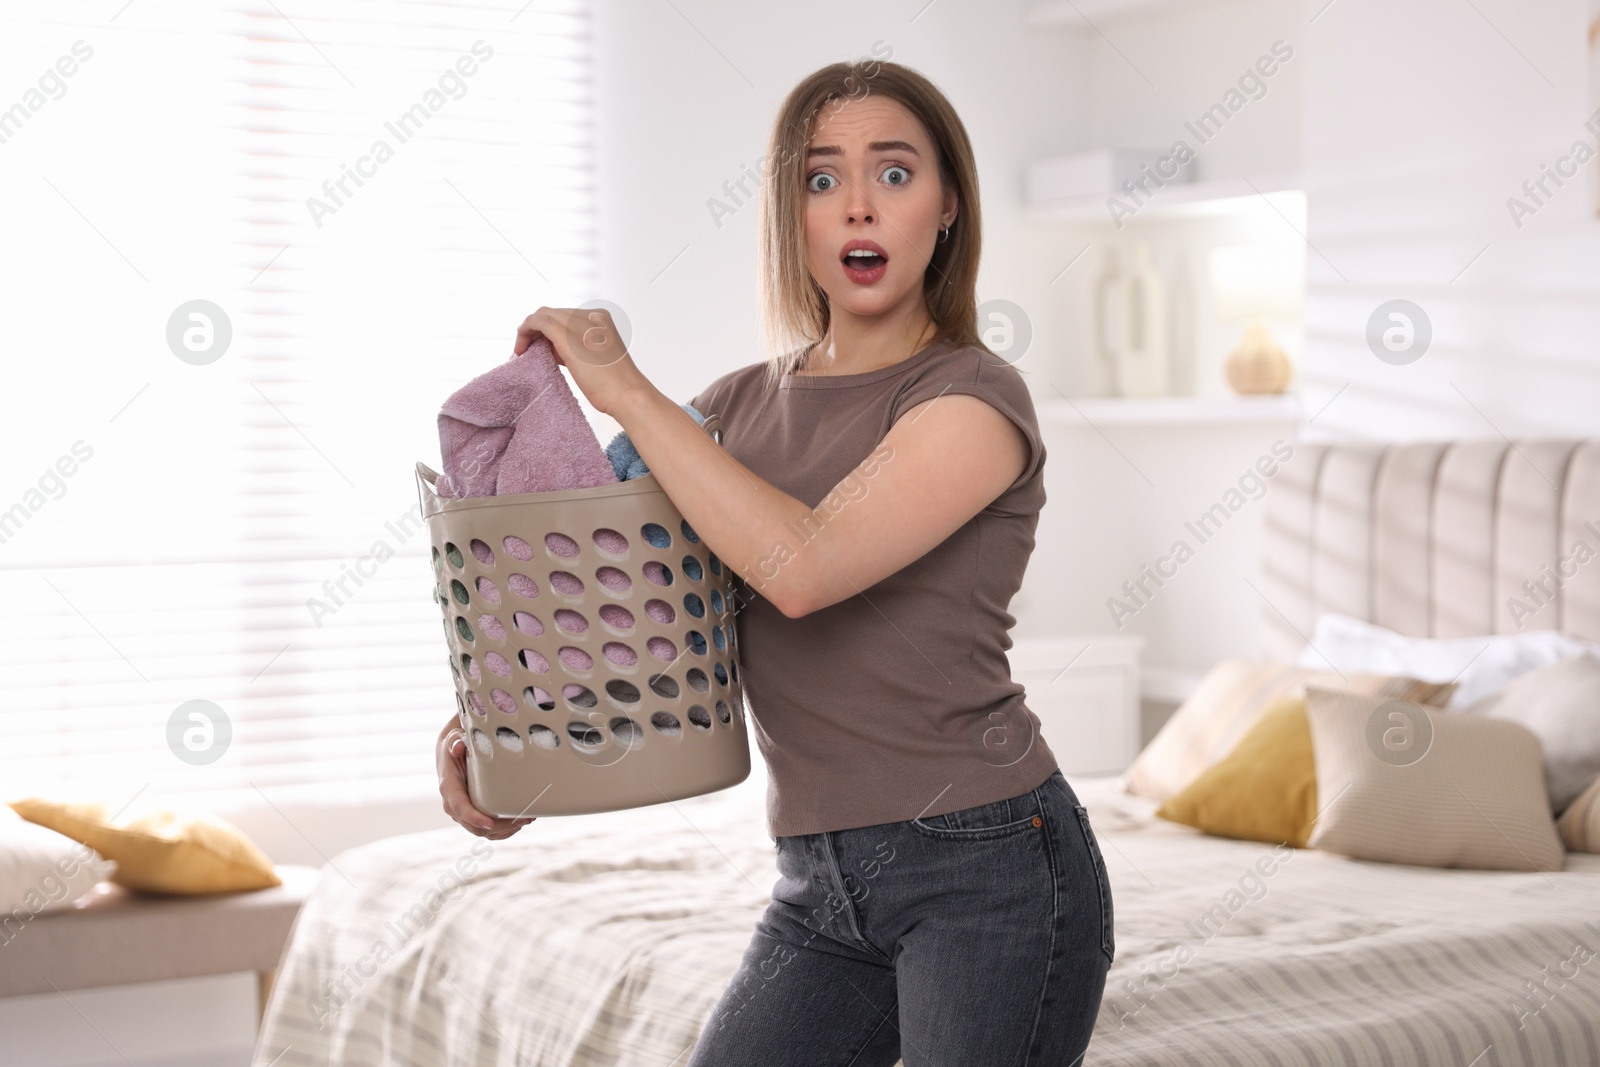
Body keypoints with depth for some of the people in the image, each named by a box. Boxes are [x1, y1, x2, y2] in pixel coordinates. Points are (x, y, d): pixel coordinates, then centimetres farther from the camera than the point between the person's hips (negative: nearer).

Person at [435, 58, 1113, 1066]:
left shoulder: (975, 396, -10)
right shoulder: (739, 405, 9)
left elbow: (803, 565, -26)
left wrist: (625, 388, -19)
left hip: (991, 863, -5)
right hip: (822, 886, 6)